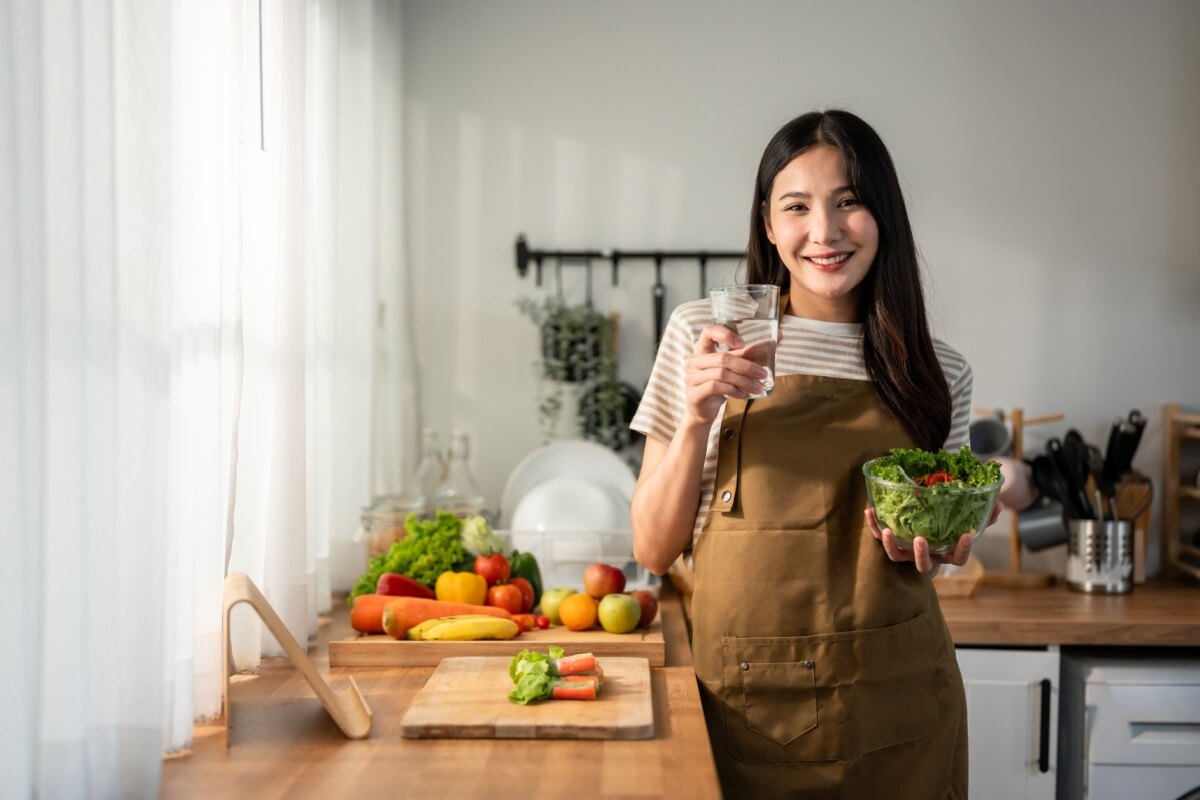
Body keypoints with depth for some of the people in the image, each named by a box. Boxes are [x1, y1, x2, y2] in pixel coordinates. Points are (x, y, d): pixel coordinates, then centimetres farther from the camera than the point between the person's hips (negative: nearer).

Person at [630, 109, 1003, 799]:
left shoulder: (938, 373, 0)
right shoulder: (703, 337, -4)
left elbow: (932, 541, 12)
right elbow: (655, 550, -3)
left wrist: (928, 546, -10)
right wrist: (695, 420, -17)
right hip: (746, 710, -1)